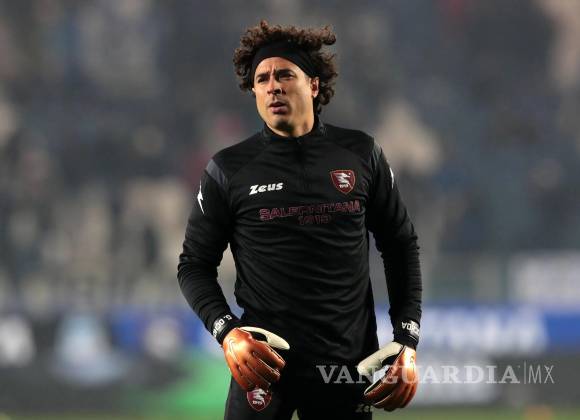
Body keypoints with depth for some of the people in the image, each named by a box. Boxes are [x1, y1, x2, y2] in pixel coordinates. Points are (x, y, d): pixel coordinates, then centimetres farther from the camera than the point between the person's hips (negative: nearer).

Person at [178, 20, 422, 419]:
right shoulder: (228, 170, -1)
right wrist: (226, 332, -12)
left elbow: (401, 246, 11)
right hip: (266, 358, -1)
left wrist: (407, 341, 3)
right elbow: (195, 264, 5)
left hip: (349, 366, 1)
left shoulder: (361, 155, 3)